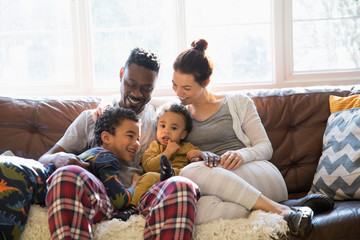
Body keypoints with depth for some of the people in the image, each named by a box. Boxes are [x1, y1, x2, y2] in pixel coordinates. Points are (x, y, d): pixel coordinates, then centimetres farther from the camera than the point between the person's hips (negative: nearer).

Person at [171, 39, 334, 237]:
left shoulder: (238, 103, 14)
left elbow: (265, 147, 10)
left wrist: (241, 155, -13)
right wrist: (195, 155, -10)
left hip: (261, 175, -1)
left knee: (190, 172, -35)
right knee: (198, 210, -39)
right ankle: (282, 210, -35)